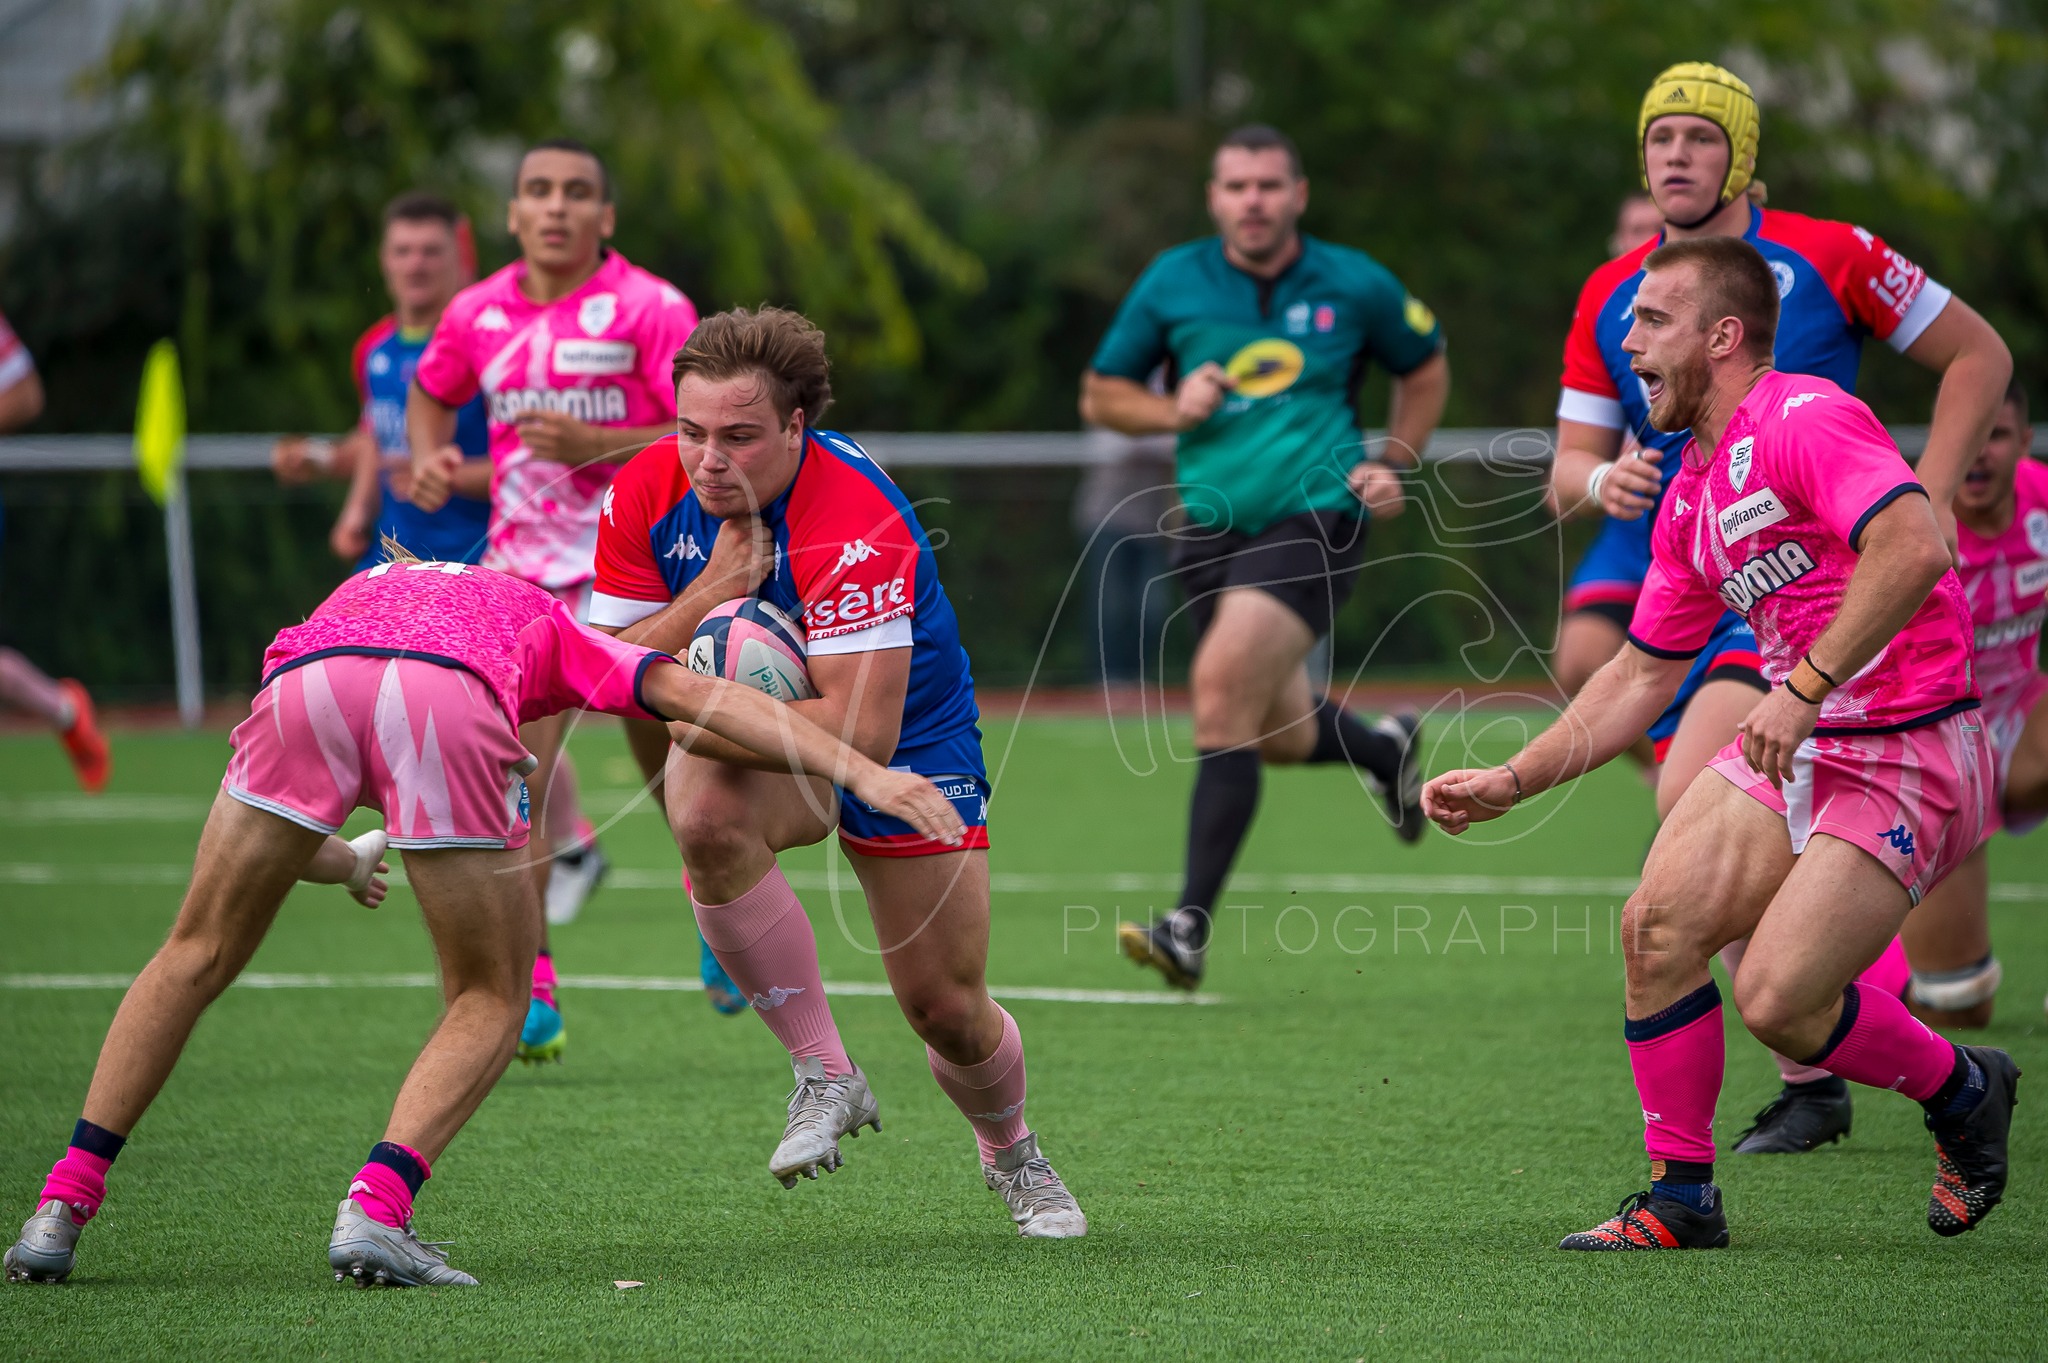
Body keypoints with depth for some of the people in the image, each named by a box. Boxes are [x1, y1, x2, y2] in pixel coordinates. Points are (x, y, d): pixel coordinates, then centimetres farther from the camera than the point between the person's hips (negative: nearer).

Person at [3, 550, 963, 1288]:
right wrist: (862, 772, 19)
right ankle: (374, 1211, -4)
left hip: (304, 678, 2)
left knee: (196, 958, 18)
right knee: (490, 1001, 16)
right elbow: (687, 692, 23)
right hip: (449, 698, -2)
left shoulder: (360, 593, 46)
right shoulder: (545, 626, 40)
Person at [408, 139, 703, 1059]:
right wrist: (429, 458, 5)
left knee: (671, 769, 11)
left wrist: (595, 446, -24)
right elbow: (430, 391, 26)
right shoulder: (478, 313, 4)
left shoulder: (652, 309, -10)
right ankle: (529, 993, -10)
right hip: (524, 576, 3)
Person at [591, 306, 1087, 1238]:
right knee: (705, 818, -34)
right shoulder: (645, 496, -17)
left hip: (909, 740, -3)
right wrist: (712, 593, -28)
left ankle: (1011, 1153, 36)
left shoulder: (854, 524, -34)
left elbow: (863, 729, -37)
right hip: (760, 733, 3)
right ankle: (824, 1078, -20)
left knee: (947, 1010, -1)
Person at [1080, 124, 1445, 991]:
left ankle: (1192, 926, -24)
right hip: (1213, 525, 4)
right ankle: (1386, 750, 50)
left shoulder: (1354, 287, 0)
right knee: (1281, 732, 12)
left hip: (1315, 518, -4)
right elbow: (1100, 396, 11)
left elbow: (1426, 367, 18)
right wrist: (1172, 410, -9)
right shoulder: (1171, 284, 2)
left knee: (1224, 684, -23)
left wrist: (1394, 465, 5)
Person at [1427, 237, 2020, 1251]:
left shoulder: (1804, 420, -16)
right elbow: (1644, 673, 20)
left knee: (1776, 1000, -16)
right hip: (1795, 747, 8)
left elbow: (1914, 548, -31)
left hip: (1908, 756, -8)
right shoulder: (1691, 491, 14)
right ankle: (1680, 1199, 3)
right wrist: (1512, 781, 13)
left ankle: (1964, 1092, 13)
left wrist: (1805, 689, -30)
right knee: (1656, 925, -9)